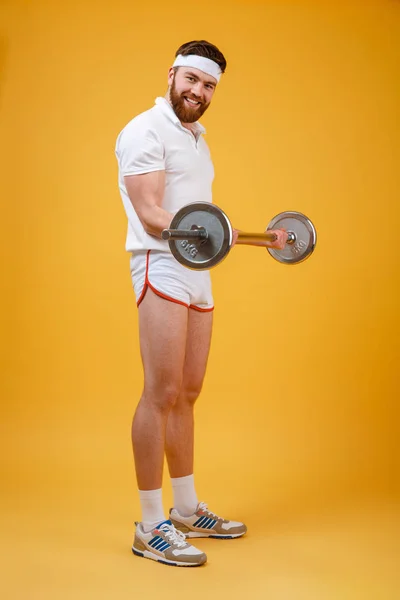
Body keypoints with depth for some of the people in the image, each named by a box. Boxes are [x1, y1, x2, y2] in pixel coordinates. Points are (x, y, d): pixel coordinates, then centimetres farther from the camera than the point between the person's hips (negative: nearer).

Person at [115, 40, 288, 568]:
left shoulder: (198, 139, 23)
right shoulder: (146, 132, -5)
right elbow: (151, 216, -16)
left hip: (198, 275, 9)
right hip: (162, 270, -8)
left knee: (186, 394, 11)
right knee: (162, 393, -10)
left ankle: (187, 511, 20)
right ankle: (151, 528, -3)